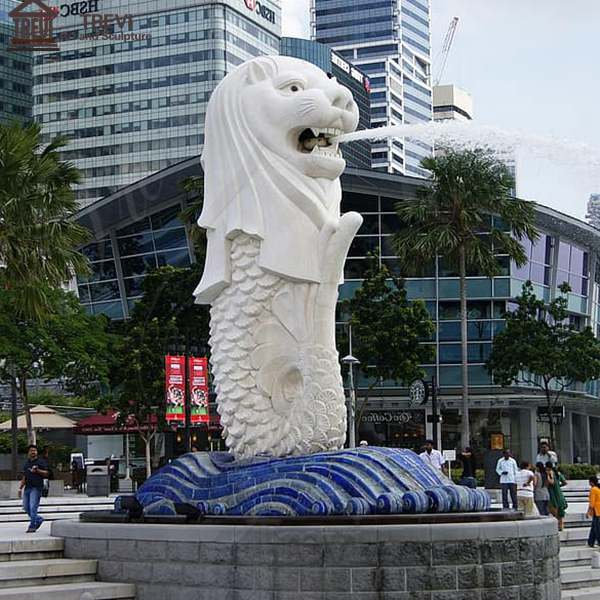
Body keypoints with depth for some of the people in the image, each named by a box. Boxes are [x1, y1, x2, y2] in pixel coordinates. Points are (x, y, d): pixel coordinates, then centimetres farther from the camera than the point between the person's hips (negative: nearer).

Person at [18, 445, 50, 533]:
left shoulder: (41, 461, 1)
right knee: (26, 507, 7)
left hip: (36, 488, -7)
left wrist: (37, 470, -18)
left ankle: (32, 527, -8)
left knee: (33, 507, -12)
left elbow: (47, 473, -5)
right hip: (27, 487, 7)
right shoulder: (27, 463, 19)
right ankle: (38, 519, 25)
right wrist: (20, 488, 17)